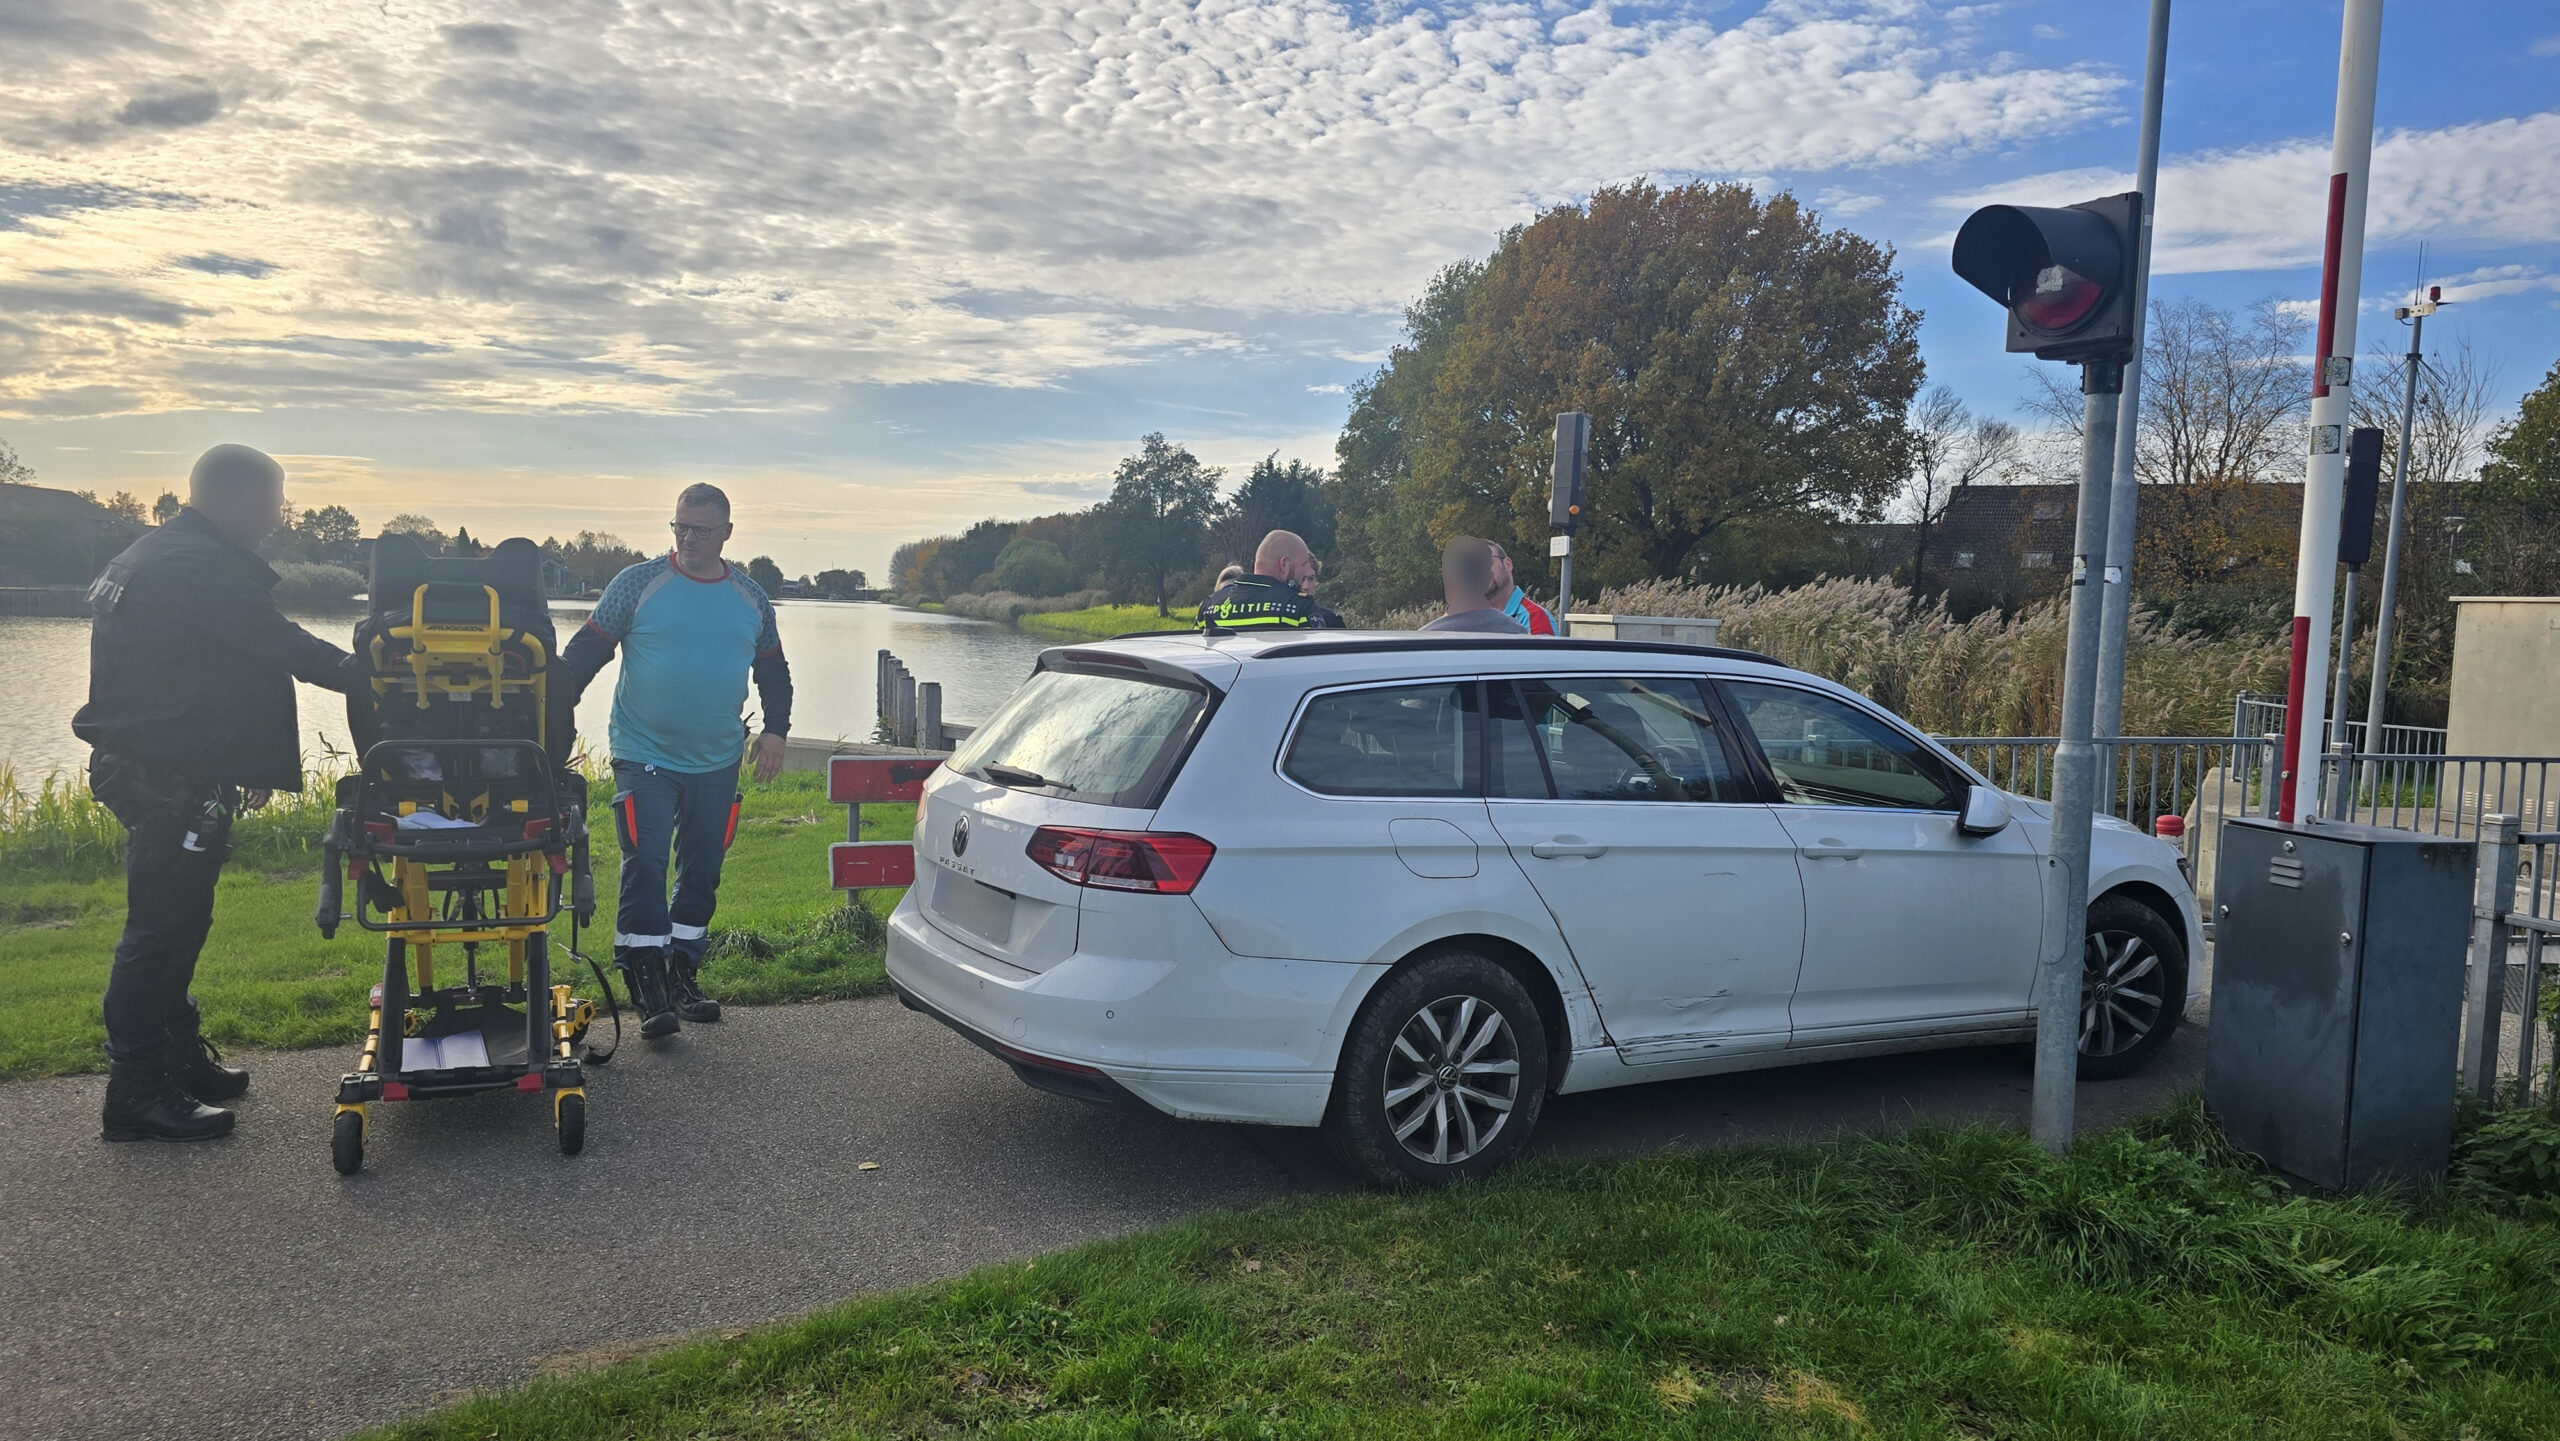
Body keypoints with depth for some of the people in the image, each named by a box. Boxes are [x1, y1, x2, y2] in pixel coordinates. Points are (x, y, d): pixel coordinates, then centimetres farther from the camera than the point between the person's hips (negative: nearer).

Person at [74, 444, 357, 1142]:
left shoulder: (150, 557, 17)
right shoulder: (204, 568, -19)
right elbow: (281, 645, -22)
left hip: (144, 766, 11)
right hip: (172, 781, -11)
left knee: (172, 921, 18)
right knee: (163, 926, -5)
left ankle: (179, 1058, 29)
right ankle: (137, 1091, 1)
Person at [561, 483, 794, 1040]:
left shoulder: (751, 598, 8)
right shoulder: (638, 583, -2)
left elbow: (773, 670, 18)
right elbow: (585, 651, -1)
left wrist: (775, 729, 3)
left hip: (717, 763, 4)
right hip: (644, 757, -4)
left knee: (702, 870, 11)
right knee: (645, 865, -11)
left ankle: (682, 977, 24)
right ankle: (648, 989, -4)